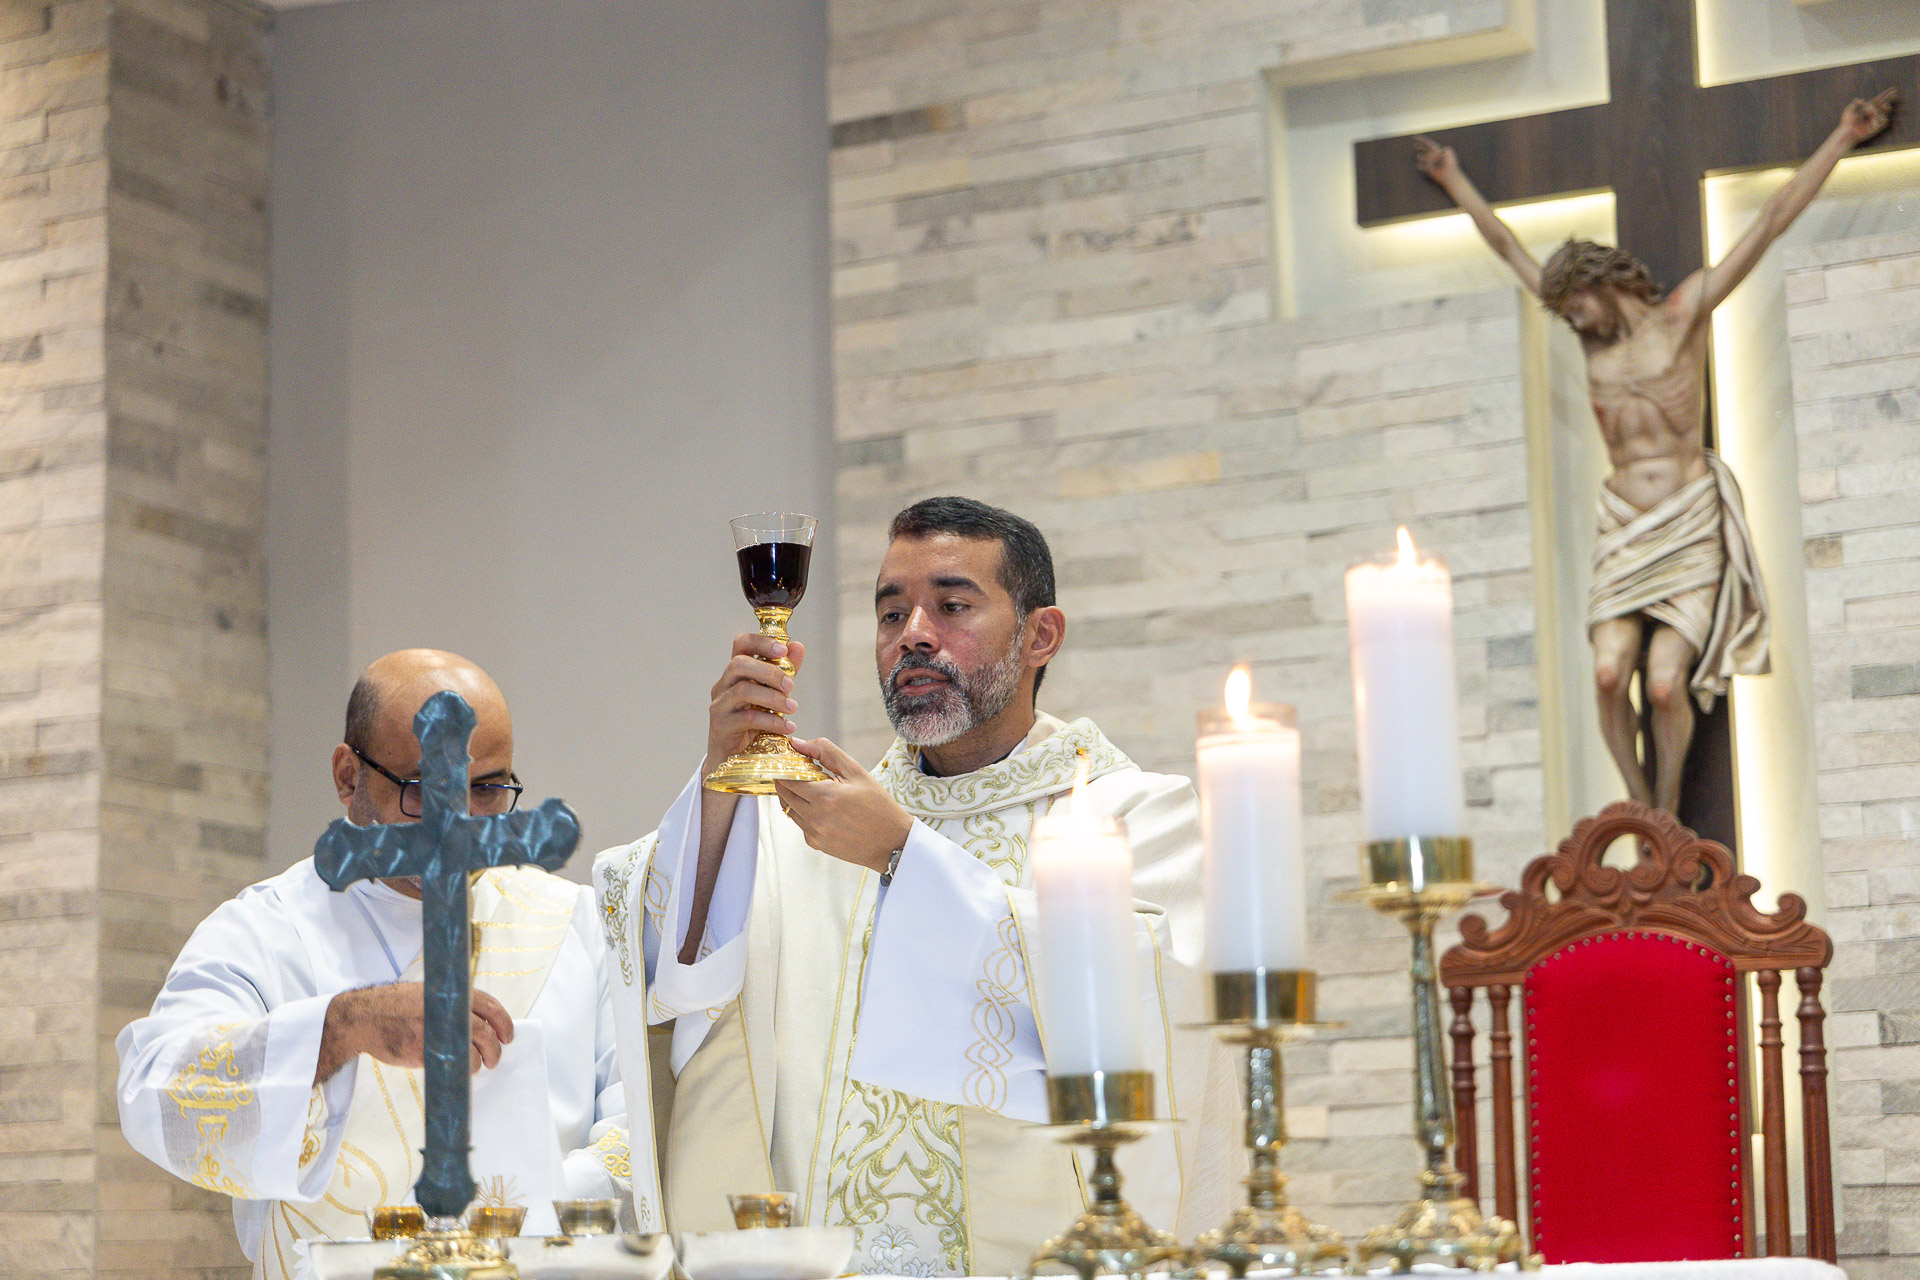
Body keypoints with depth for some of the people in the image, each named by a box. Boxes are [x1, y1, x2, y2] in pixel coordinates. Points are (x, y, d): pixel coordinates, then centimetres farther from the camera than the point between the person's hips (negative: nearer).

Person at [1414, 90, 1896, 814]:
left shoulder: (1684, 312, -1)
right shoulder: (1590, 334, 10)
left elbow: (1772, 221, -1)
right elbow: (1508, 246, 21)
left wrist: (1842, 139, 1)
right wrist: (1456, 182, 31)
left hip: (1690, 532, -4)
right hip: (1623, 531, 4)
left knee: (1666, 686, -14)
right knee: (1609, 676, -15)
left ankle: (1668, 815, 4)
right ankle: (1641, 808, 1)